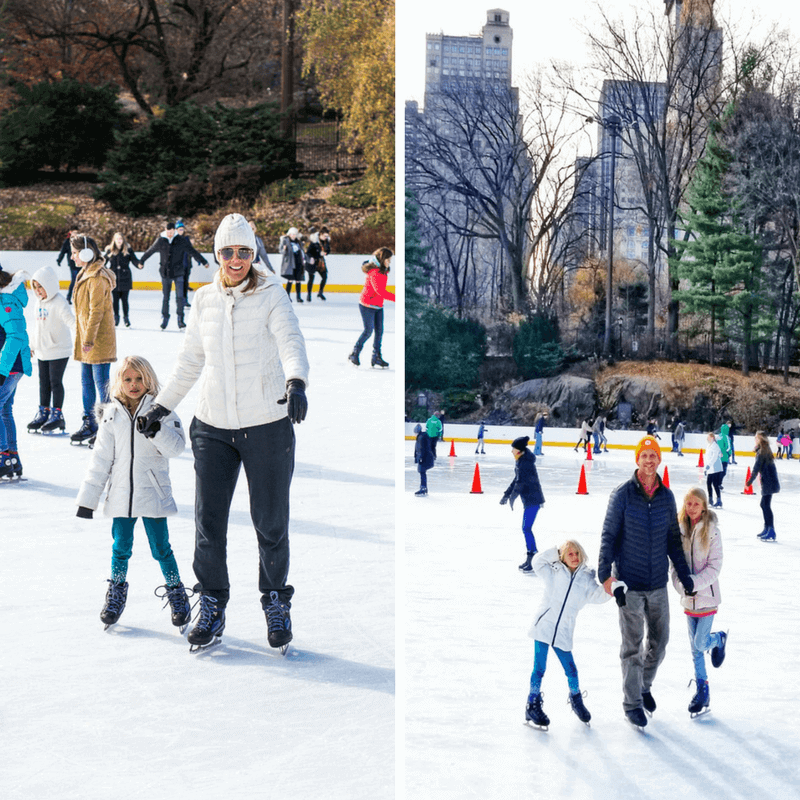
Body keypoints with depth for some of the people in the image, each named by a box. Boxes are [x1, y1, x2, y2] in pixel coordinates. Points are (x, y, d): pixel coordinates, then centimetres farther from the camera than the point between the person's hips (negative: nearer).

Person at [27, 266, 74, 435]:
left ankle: (57, 415, 7)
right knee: (44, 382, 13)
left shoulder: (59, 302, -16)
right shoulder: (39, 302, 10)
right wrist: (32, 345, 24)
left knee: (56, 382, -2)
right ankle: (43, 412, 23)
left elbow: (71, 321, -24)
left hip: (58, 350, -8)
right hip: (42, 350, 8)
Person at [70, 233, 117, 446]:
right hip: (86, 340, 10)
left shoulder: (97, 278, -18)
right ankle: (89, 423, 27)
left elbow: (96, 311, -20)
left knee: (102, 384, -3)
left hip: (99, 341, -10)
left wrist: (89, 339, -19)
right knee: (87, 382, 16)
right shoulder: (85, 274, 13)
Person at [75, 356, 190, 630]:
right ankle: (116, 592, 27)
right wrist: (88, 498, 7)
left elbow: (176, 447, -10)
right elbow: (101, 458, 8)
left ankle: (176, 591, 18)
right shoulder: (112, 415, 5)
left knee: (161, 548, 1)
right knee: (121, 548, 9)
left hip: (153, 494, -2)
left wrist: (157, 430, -29)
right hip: (121, 494, 2)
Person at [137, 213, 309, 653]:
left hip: (268, 424, -3)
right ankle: (212, 605, 21)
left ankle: (276, 602, 25)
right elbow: (189, 360, 16)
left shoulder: (271, 295, -5)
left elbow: (291, 343, -21)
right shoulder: (204, 299, 7)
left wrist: (296, 383, -40)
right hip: (213, 426, 3)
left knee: (270, 522, 4)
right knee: (208, 521, 4)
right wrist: (161, 406, 17)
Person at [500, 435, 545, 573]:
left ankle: (534, 560, -8)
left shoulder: (525, 462, -19)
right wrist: (507, 494, 19)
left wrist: (512, 497, -13)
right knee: (526, 528, 14)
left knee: (526, 528, -10)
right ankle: (530, 558, 22)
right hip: (529, 499, 10)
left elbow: (520, 482, -21)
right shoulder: (521, 461, 13)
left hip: (532, 499, -10)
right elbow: (517, 480, 20)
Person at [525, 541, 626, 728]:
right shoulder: (554, 574, 1)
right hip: (543, 627, -2)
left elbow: (598, 594, -1)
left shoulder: (586, 579, 6)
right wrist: (555, 552, -12)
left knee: (571, 670, 8)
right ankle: (533, 704, 17)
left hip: (563, 634, 2)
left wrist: (615, 587, -17)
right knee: (539, 669, 2)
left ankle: (576, 698, 35)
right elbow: (538, 563, -7)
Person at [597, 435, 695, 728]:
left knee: (659, 641, 13)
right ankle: (632, 702, 14)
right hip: (629, 584, -4)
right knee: (632, 646, 1)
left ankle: (644, 685, 37)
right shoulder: (622, 494, -9)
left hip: (658, 583, 4)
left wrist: (686, 578, 10)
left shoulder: (666, 496, 3)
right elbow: (608, 535, -8)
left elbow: (673, 540, 10)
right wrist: (605, 572, -18)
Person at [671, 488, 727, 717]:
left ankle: (719, 639, 28)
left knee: (700, 643, -6)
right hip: (688, 598, 4)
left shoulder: (712, 532, -10)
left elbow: (714, 567, -12)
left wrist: (694, 583, -21)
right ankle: (702, 690, 20)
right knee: (695, 647, 9)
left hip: (707, 596, -4)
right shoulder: (679, 530, 1)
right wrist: (681, 584, -12)